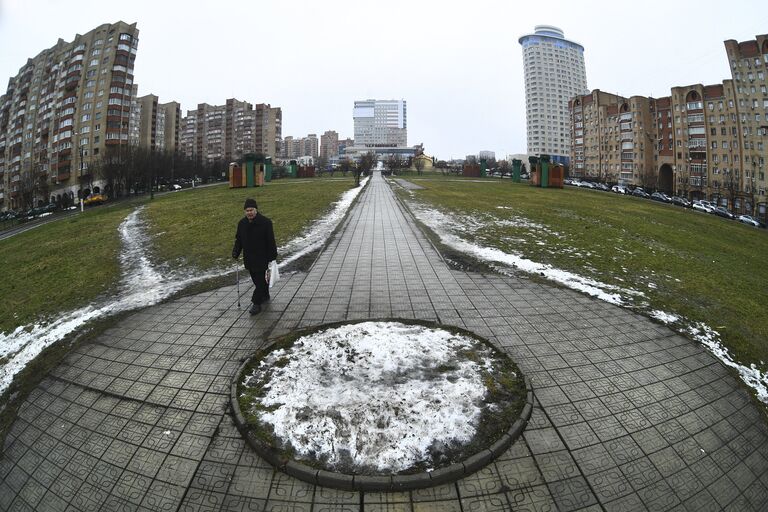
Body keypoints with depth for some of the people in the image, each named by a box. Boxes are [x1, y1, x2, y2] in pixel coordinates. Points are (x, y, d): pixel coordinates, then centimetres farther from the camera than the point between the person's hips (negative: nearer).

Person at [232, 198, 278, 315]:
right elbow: (238, 239, 14)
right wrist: (236, 253, 3)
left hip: (261, 258, -6)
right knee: (257, 279, 17)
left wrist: (272, 256, -11)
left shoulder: (265, 222, -11)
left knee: (259, 280, -4)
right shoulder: (242, 223, 4)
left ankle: (256, 303, 2)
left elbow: (271, 241, -10)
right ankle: (265, 295, 37)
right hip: (249, 258, 6)